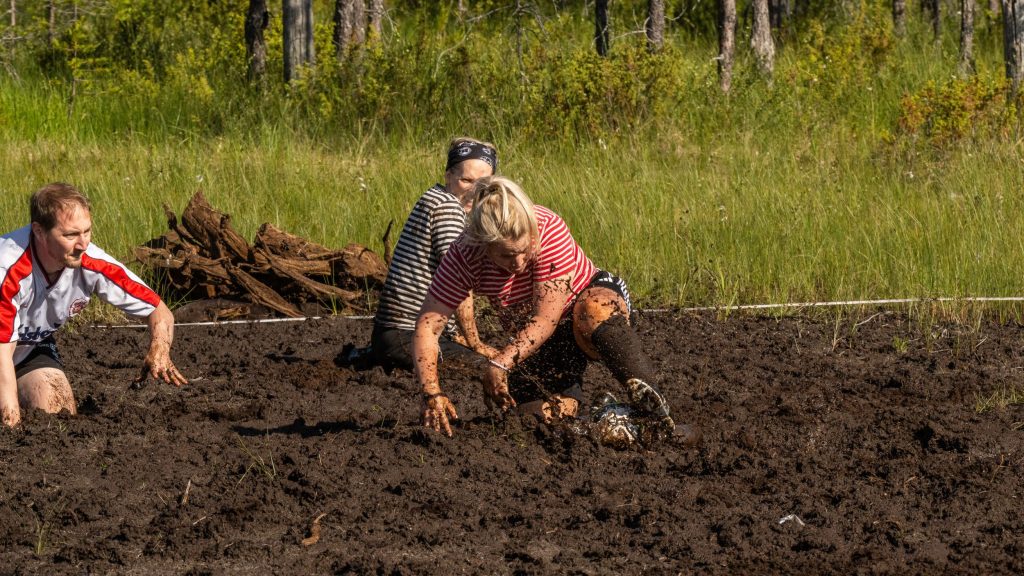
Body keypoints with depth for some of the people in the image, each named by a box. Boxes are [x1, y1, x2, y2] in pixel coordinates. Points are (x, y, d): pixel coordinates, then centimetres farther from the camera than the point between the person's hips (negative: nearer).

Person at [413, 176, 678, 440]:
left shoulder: (549, 230, -30)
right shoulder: (465, 257, -22)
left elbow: (546, 319, -33)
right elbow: (427, 326, -22)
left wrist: (500, 363, -42)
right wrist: (432, 394, -34)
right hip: (539, 344, 4)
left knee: (594, 313, -40)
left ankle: (646, 398, -35)